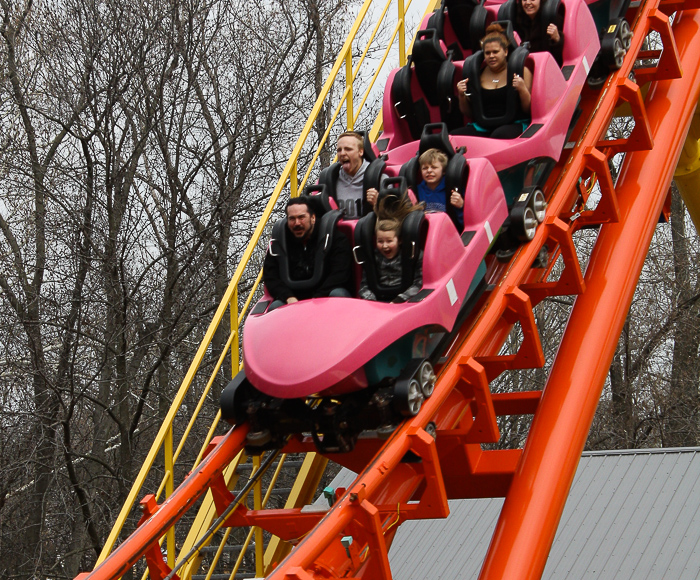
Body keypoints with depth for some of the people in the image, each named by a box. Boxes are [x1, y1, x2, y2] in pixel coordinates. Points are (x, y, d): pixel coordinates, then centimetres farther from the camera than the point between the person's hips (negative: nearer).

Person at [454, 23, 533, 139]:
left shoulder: (522, 71, 7)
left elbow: (529, 110, 3)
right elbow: (468, 113, 21)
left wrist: (522, 90, -13)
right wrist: (462, 96, 2)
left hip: (514, 124, -3)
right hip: (483, 127, 3)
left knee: (500, 134, -39)